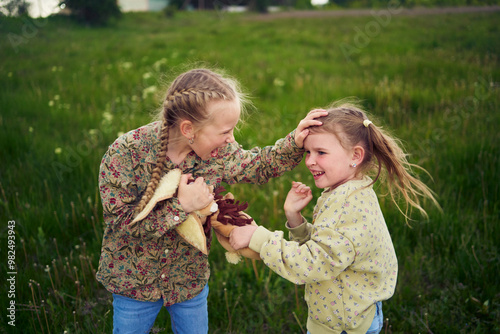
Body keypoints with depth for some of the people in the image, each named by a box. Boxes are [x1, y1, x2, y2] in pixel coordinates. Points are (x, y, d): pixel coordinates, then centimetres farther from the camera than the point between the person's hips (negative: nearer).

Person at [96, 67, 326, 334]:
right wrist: (181, 206, -32)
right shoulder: (126, 152, -26)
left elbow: (258, 165, 1)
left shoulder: (218, 152, -16)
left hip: (190, 280, 3)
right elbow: (119, 220, -26)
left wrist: (295, 142, -15)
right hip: (134, 280, -2)